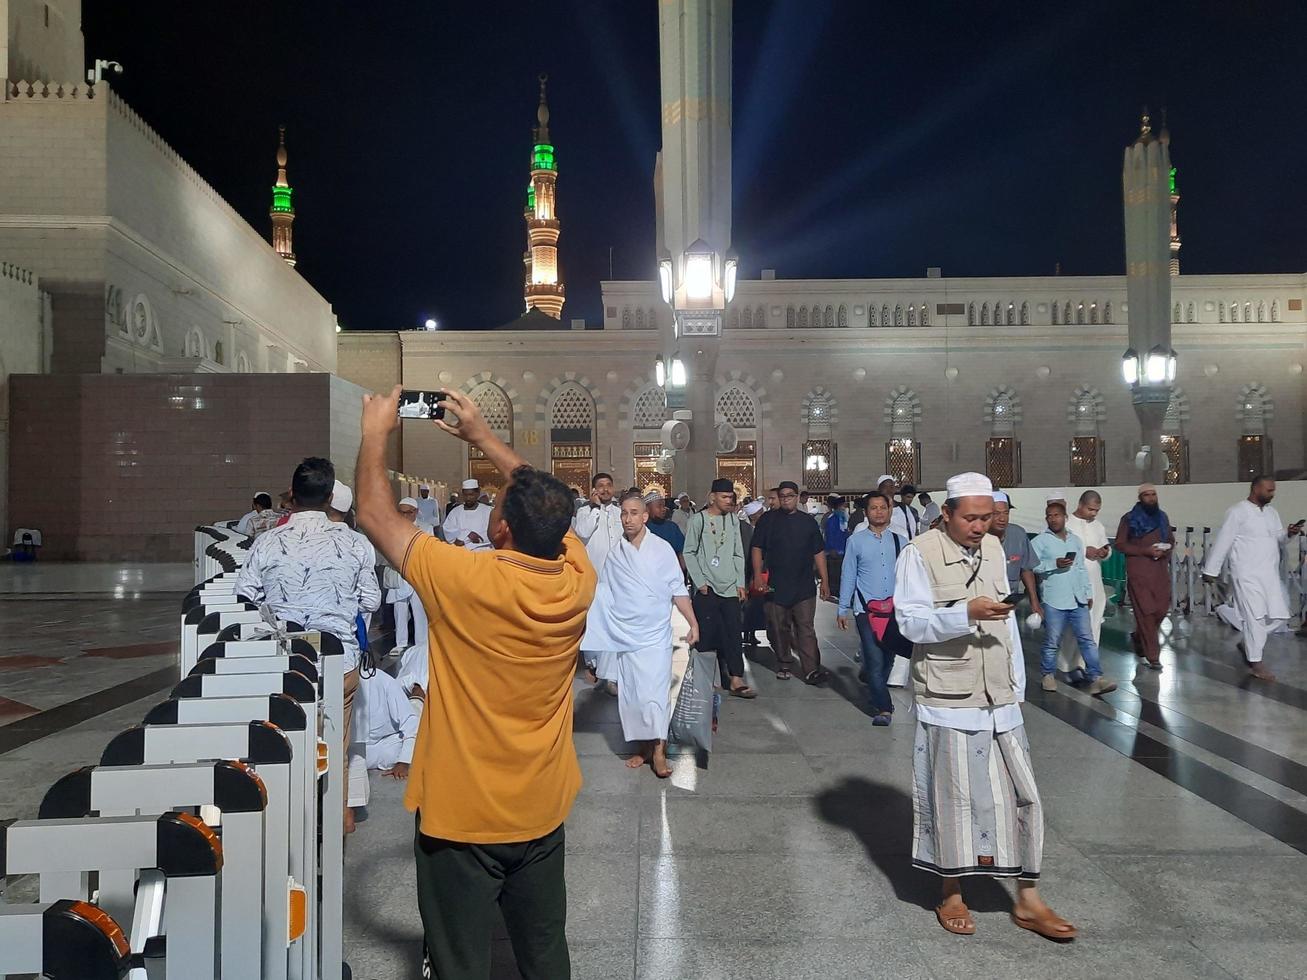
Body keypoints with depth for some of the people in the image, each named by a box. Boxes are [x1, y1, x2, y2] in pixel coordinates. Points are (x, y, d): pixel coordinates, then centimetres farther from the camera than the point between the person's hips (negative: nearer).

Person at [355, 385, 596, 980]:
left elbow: (376, 516, -11)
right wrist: (484, 438, 11)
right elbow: (548, 511, 9)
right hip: (543, 813, 5)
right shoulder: (578, 580, -11)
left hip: (461, 818, -4)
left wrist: (375, 433, 2)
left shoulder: (466, 579, -24)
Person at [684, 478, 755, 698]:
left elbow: (738, 554, 12)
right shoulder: (698, 520, -2)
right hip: (706, 589, -3)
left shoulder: (733, 520, 10)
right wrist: (700, 582, -7)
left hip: (730, 588, 4)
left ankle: (735, 680, 1)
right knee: (706, 635, 0)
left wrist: (740, 583, 5)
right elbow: (689, 553, -1)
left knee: (733, 634, 0)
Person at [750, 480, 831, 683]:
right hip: (776, 587, 0)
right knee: (780, 629, 8)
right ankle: (783, 666, 22)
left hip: (804, 587, 0)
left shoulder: (808, 522, 10)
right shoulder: (768, 520, 5)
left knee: (805, 628, -6)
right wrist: (758, 577, -7)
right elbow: (757, 549, 3)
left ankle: (812, 670, -10)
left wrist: (824, 581, 7)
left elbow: (819, 553, 12)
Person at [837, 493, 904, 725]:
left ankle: (877, 694, 36)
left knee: (888, 659, 13)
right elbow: (848, 577, 2)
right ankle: (884, 708, -1)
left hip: (895, 609, 3)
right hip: (866, 609, -3)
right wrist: (843, 610, 1)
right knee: (875, 660, -9)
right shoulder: (856, 541, 0)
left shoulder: (900, 541, 6)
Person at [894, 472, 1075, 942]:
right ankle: (951, 895, 23)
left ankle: (1028, 901, 21)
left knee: (1020, 793, 8)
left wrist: (1018, 684, 14)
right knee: (954, 795, 4)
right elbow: (911, 621, -15)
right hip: (948, 699, -6)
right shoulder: (920, 553, -10)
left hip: (999, 697, 6)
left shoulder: (992, 547, 11)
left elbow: (1007, 619, 16)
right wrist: (966, 613, -28)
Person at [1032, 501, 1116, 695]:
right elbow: (1032, 566, -11)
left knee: (1087, 639, 0)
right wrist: (1054, 564, -21)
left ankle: (1095, 678, 1)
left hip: (1078, 599, 4)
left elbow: (1081, 570, 19)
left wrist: (1088, 593, 16)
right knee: (1052, 641, 3)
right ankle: (1047, 675, 20)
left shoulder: (1075, 540, 15)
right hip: (1053, 601, -4)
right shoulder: (1039, 541, -2)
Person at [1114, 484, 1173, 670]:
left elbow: (1170, 541, 21)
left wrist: (1165, 550, -2)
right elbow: (1120, 544, -4)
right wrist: (1145, 551, -15)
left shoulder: (1162, 517, 14)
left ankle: (1139, 636, 31)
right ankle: (1152, 656, -1)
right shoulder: (1129, 519, -2)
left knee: (1161, 609, 3)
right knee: (1146, 611, -6)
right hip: (1138, 571, -5)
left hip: (1160, 569, 5)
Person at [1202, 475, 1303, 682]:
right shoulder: (1238, 512, -10)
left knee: (1279, 616, 6)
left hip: (1270, 574, 7)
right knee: (1255, 616, -6)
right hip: (1247, 575, -7)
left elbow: (1277, 538, 17)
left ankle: (1248, 643, 26)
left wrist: (1288, 533, -6)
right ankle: (1255, 663, 3)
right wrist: (1210, 570, -9)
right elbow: (1222, 541, -10)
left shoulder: (1272, 512, 12)